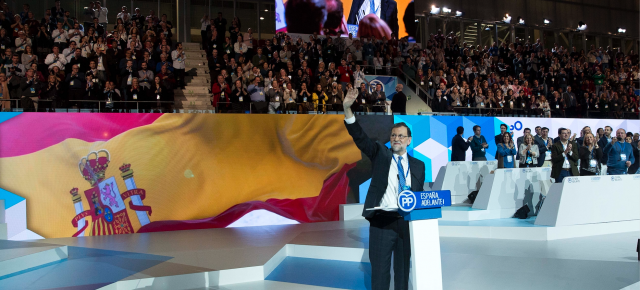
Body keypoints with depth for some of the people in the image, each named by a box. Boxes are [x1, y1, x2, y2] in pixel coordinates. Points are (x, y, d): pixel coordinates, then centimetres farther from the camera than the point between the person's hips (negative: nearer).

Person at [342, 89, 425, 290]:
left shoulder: (418, 165, 12)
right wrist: (347, 109, -23)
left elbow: (420, 194, 16)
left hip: (407, 222, 3)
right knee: (380, 269, 0)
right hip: (382, 220, -3)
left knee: (404, 268, 11)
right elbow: (359, 137, -9)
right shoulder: (380, 154, 5)